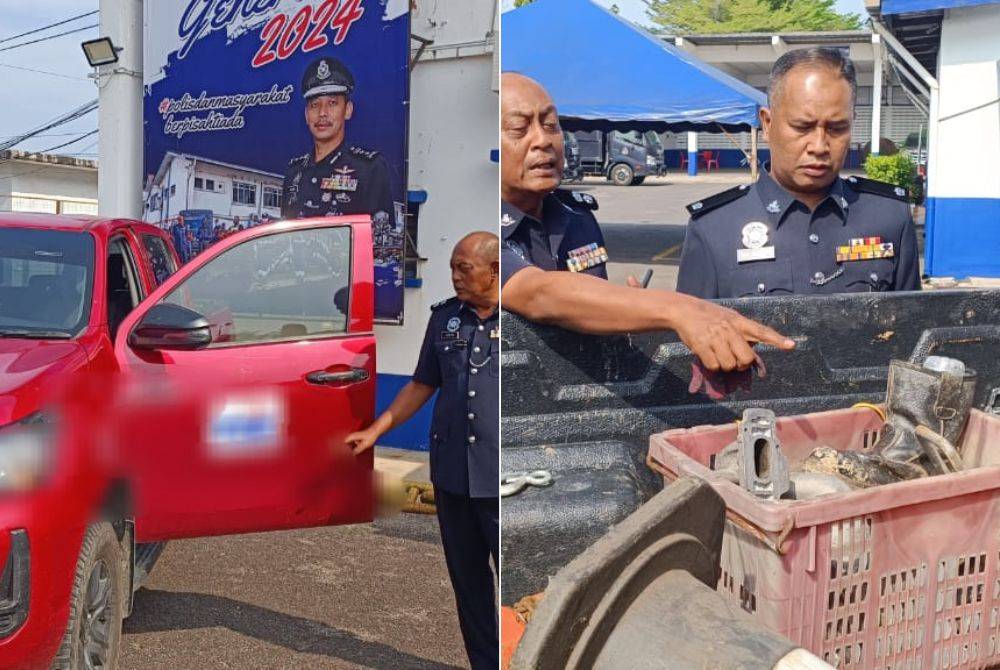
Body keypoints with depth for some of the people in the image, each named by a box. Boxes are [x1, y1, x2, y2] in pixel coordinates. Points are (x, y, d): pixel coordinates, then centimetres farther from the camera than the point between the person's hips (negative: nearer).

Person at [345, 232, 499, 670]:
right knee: (467, 581, 13)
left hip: (498, 480, -5)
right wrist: (375, 431, 12)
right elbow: (422, 385, 17)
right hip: (451, 474, 5)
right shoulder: (444, 318, 9)